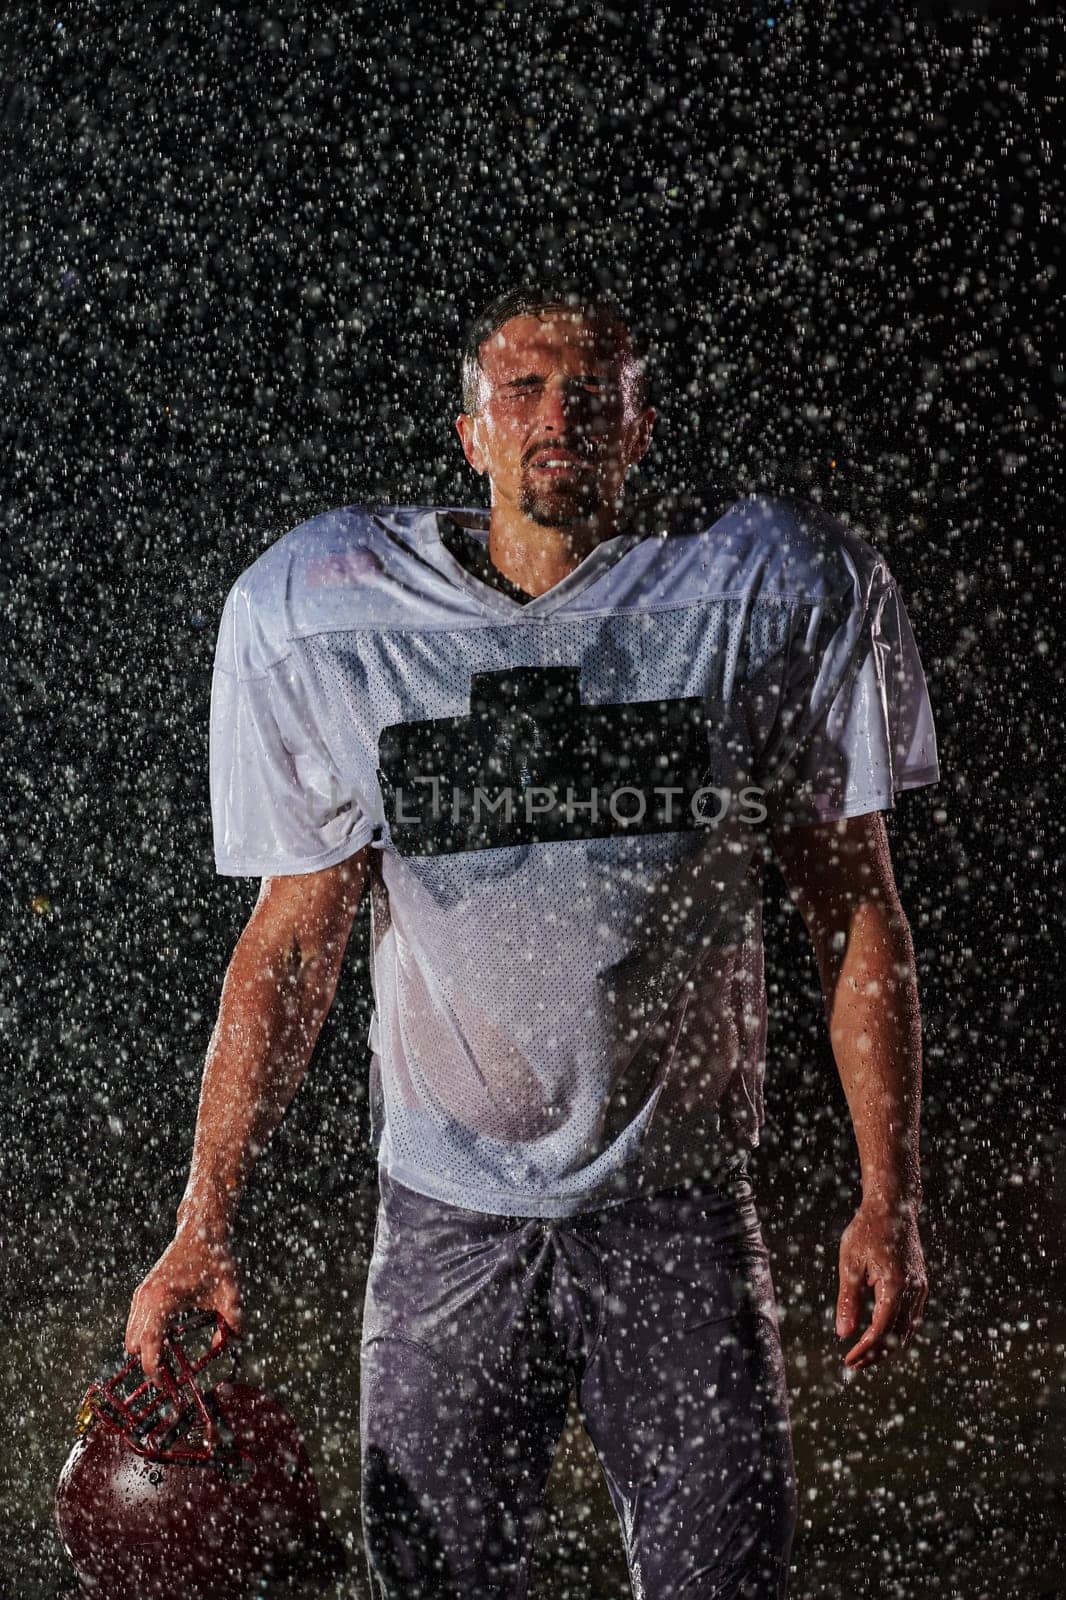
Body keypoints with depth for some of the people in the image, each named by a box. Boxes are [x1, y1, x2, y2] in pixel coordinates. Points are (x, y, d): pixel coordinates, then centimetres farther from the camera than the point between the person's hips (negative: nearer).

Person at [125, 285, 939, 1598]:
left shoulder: (775, 591, -5)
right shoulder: (327, 617, -3)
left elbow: (856, 911, 1)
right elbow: (291, 939, 1)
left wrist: (887, 1199, -3)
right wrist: (203, 1225, -5)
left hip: (679, 1206, 0)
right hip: (447, 1211, 1)